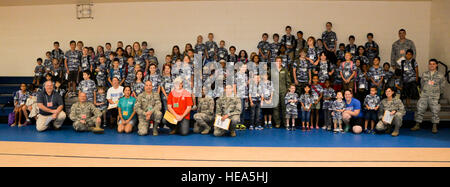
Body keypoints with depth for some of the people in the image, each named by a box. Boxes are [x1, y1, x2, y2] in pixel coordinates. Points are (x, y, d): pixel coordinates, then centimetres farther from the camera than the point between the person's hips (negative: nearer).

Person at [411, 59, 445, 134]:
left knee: (435, 111, -4)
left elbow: (442, 86, 10)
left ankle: (435, 127, 5)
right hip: (424, 95, 2)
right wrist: (424, 92, 11)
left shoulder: (440, 76, 5)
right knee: (420, 109, -2)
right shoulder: (424, 74, 9)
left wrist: (439, 94, 10)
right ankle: (417, 125, 6)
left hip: (434, 96, -1)